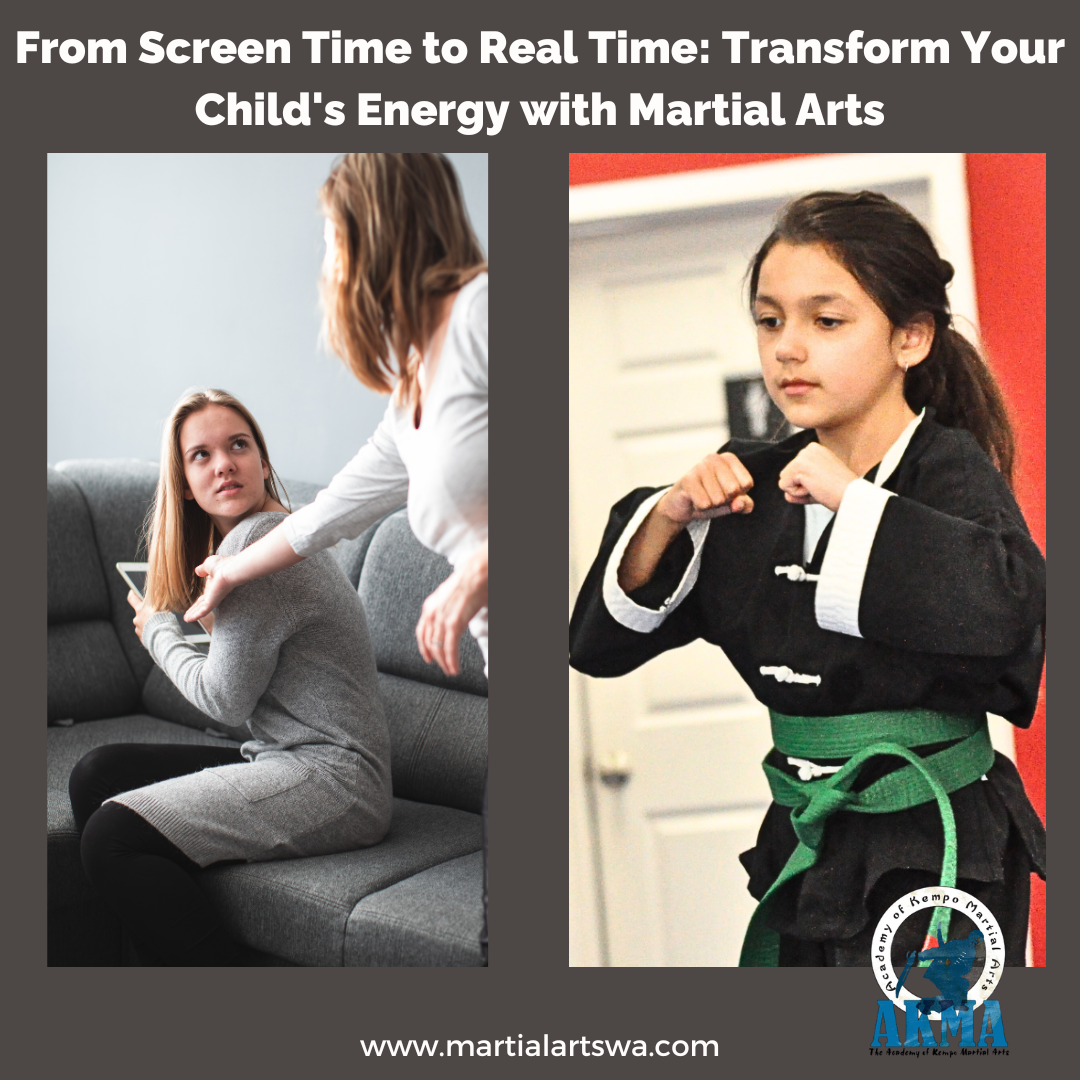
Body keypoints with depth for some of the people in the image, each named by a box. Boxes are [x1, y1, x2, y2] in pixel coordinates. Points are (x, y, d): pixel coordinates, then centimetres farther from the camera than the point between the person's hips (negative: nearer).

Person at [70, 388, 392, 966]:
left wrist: (157, 628, 4)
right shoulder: (263, 534, 17)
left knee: (112, 836, -22)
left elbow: (225, 698, -11)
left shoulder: (256, 541, -15)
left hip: (335, 780, -11)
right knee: (97, 773, 7)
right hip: (287, 758, 11)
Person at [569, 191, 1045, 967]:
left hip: (937, 854, -5)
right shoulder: (751, 487, 4)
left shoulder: (948, 470, -12)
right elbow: (600, 643, 6)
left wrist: (850, 498, -26)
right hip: (806, 846, 6)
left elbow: (1007, 605, -35)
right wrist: (667, 517, -10)